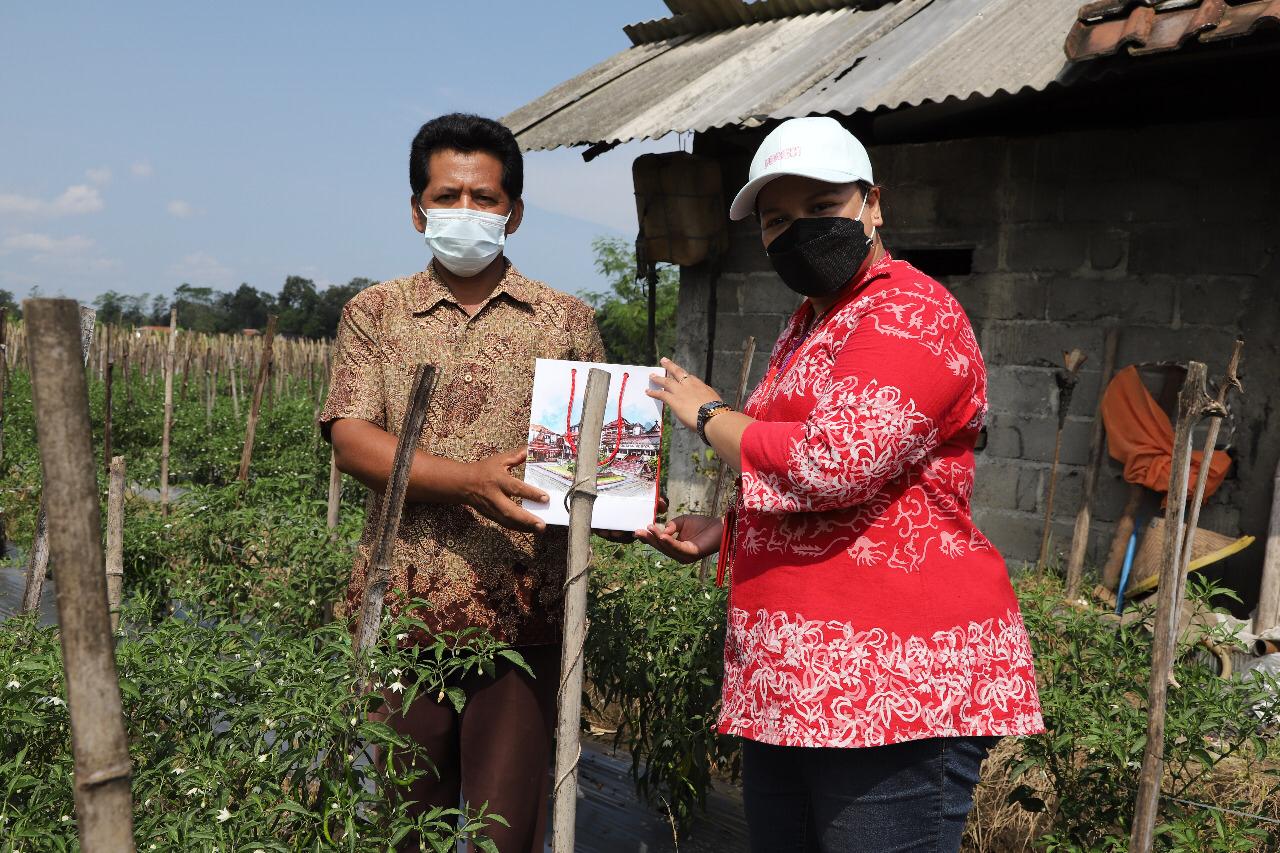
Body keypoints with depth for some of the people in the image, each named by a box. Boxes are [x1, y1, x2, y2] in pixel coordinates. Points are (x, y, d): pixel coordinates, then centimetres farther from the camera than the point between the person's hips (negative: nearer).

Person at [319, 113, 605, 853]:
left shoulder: (567, 320, 8)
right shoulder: (375, 313, 8)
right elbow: (351, 438, -5)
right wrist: (471, 479, -20)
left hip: (521, 618, -1)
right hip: (404, 609, 1)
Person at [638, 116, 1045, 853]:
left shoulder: (910, 314, -11)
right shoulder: (811, 323, 20)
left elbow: (831, 462, -24)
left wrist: (709, 415, -8)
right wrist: (717, 534, 13)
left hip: (895, 689, -9)